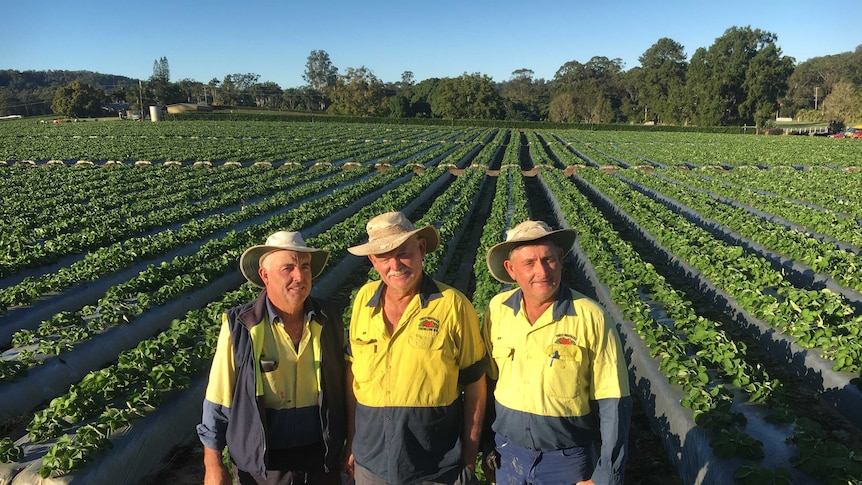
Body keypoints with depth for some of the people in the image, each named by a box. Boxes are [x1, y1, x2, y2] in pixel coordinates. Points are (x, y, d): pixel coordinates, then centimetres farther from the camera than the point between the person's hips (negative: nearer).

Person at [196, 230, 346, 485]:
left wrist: (347, 445, 10)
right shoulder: (239, 327, -15)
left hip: (323, 459, 3)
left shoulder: (330, 317, -6)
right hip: (261, 464, -2)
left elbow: (342, 385, 5)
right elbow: (218, 400, -7)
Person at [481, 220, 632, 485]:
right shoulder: (497, 309, -7)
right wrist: (487, 445, 9)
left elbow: (613, 402, -11)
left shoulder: (592, 318, -17)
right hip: (507, 455, 3)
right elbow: (487, 381, 5)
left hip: (567, 462, -2)